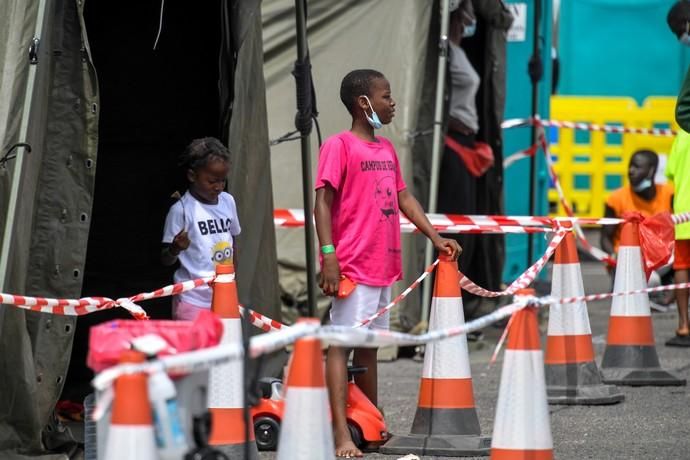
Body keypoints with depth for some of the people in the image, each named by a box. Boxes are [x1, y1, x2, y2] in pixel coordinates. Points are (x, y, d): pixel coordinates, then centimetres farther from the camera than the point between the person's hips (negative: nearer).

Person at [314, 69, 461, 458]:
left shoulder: (387, 149, 15)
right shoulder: (340, 146, -8)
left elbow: (404, 198, 20)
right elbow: (323, 202, -12)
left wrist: (436, 238, 11)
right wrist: (328, 255, -20)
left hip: (384, 267, 8)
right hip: (353, 266, -8)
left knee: (369, 345, 13)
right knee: (342, 344, -9)